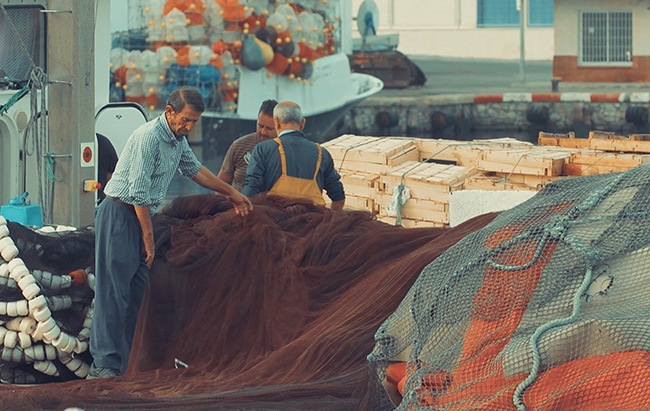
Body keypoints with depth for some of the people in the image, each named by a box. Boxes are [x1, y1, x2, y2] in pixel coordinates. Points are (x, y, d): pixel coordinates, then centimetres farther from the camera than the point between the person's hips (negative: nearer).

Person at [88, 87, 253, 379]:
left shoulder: (178, 139, 11)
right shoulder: (149, 136, -18)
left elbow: (194, 169, 29)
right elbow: (138, 192, -19)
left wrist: (232, 194, 35)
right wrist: (148, 235, -14)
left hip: (140, 216, 9)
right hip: (119, 214, -9)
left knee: (137, 290, 6)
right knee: (114, 291, -13)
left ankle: (125, 364, 8)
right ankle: (103, 364, -16)